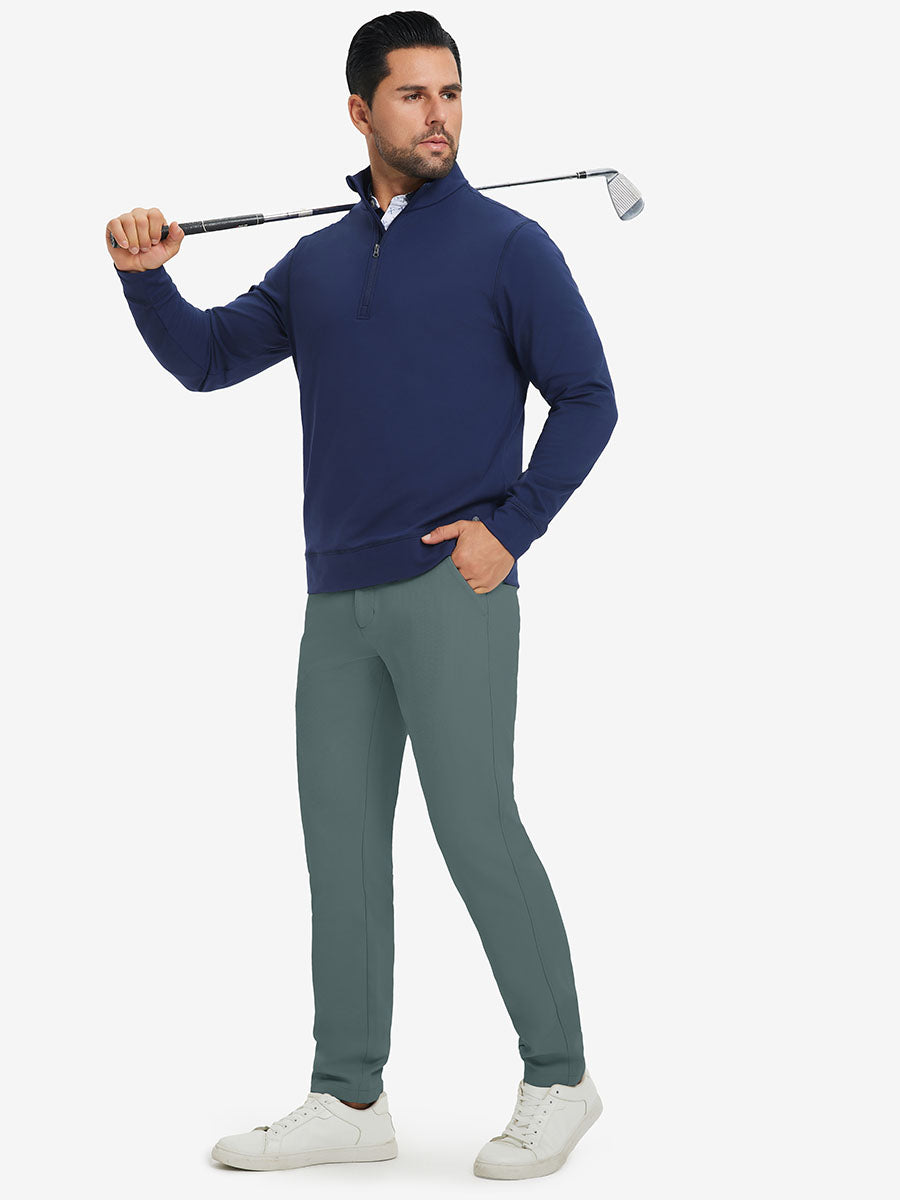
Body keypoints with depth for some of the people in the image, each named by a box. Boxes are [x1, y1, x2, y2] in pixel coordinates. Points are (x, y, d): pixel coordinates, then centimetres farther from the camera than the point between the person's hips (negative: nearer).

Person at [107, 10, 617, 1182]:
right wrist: (146, 278, -4)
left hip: (450, 588, -6)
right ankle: (347, 1100, 15)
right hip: (340, 596, 6)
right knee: (341, 834, 7)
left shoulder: (507, 246, 0)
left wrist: (511, 529, -10)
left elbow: (587, 399, -1)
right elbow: (208, 357, 14)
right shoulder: (316, 261, 15)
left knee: (474, 824, -9)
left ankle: (558, 1079, 5)